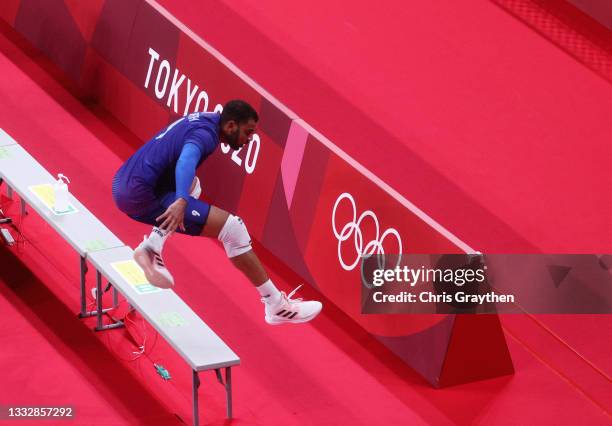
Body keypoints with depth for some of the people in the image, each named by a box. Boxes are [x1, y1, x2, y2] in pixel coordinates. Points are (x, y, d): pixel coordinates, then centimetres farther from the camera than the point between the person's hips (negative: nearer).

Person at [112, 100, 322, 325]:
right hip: (143, 198, -10)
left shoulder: (205, 118, 13)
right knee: (232, 227, -8)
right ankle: (277, 306, -2)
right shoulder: (205, 134, -15)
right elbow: (187, 160, -37)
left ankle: (153, 246, 13)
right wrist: (181, 201, -50)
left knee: (192, 186, 36)